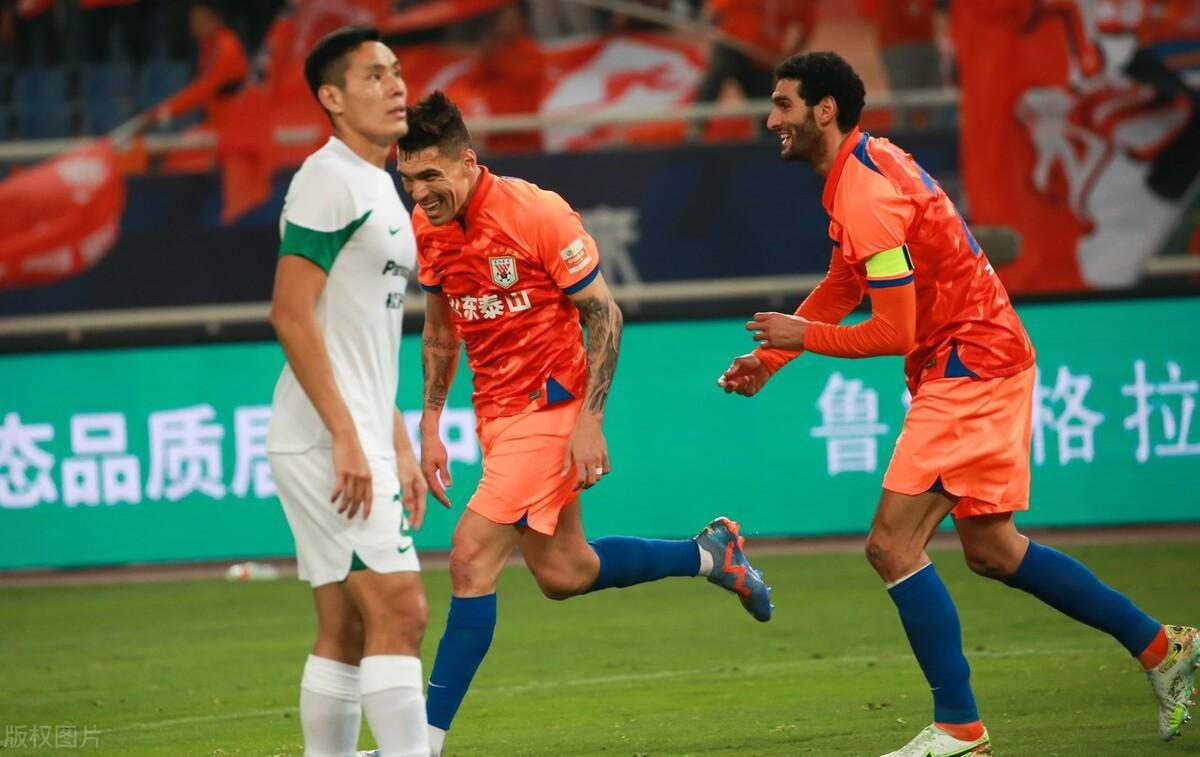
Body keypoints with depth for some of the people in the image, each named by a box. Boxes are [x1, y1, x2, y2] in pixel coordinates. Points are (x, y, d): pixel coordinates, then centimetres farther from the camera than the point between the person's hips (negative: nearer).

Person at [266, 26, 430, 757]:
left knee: (346, 629, 9)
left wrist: (400, 449, 21)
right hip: (325, 440, -10)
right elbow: (291, 314, -18)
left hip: (358, 441, 10)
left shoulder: (378, 187, 19)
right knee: (399, 612, -14)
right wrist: (347, 438, -21)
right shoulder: (329, 178, -10)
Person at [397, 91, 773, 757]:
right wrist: (430, 424, 10)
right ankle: (710, 554, 37)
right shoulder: (426, 225, 0)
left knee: (471, 556, -16)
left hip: (550, 404, -7)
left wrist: (589, 420, -17)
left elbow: (604, 314, -13)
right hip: (496, 413, 7)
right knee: (563, 574, 14)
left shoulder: (538, 214, -19)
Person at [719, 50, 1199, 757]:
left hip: (969, 366, -10)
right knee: (992, 548, 16)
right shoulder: (868, 163, 11)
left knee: (893, 543, -13)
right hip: (991, 357, 10)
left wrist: (804, 336, -7)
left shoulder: (866, 194, -21)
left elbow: (894, 332, -20)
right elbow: (841, 286, 23)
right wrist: (770, 357, 16)